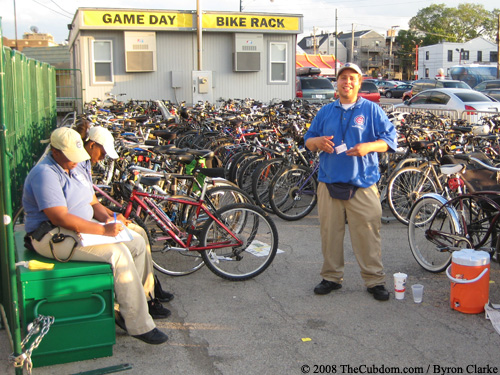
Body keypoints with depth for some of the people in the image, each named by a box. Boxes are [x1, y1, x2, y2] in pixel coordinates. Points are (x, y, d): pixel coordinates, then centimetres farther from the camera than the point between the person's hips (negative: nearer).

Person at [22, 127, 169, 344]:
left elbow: (92, 203, 16)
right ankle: (138, 325, -19)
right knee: (118, 253, -25)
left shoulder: (78, 168, 12)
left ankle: (143, 300, 16)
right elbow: (60, 218, -27)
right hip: (54, 237, -10)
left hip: (84, 227, 10)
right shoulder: (45, 174, -19)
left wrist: (107, 218, -6)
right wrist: (103, 230, -27)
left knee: (137, 242, 2)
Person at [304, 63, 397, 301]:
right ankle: (332, 277, 21)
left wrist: (368, 146, -15)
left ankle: (375, 281, 9)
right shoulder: (325, 112, 14)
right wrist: (317, 142, -7)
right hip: (329, 183, 3)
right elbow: (307, 141, 17)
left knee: (367, 234, -3)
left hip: (362, 185, -3)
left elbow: (390, 139, 3)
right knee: (330, 232, 7)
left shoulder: (372, 110, 6)